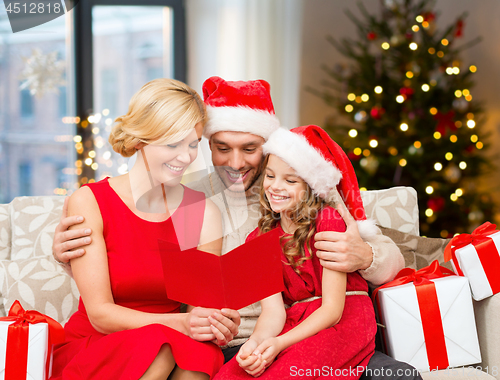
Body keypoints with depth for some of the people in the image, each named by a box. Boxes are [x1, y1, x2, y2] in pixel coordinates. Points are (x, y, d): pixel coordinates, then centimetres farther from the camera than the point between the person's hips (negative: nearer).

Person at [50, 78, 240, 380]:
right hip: (90, 348, -2)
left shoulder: (205, 212, 1)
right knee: (159, 351, -34)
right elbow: (100, 313, -13)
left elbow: (205, 306, -2)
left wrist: (220, 326, -27)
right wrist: (180, 323, -29)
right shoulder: (88, 202, -8)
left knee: (199, 353, -33)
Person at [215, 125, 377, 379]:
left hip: (342, 321, -3)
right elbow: (273, 310, -2)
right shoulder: (258, 239, 8)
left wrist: (280, 343, -25)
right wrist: (256, 341, -26)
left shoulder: (330, 221, -6)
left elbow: (332, 308, -11)